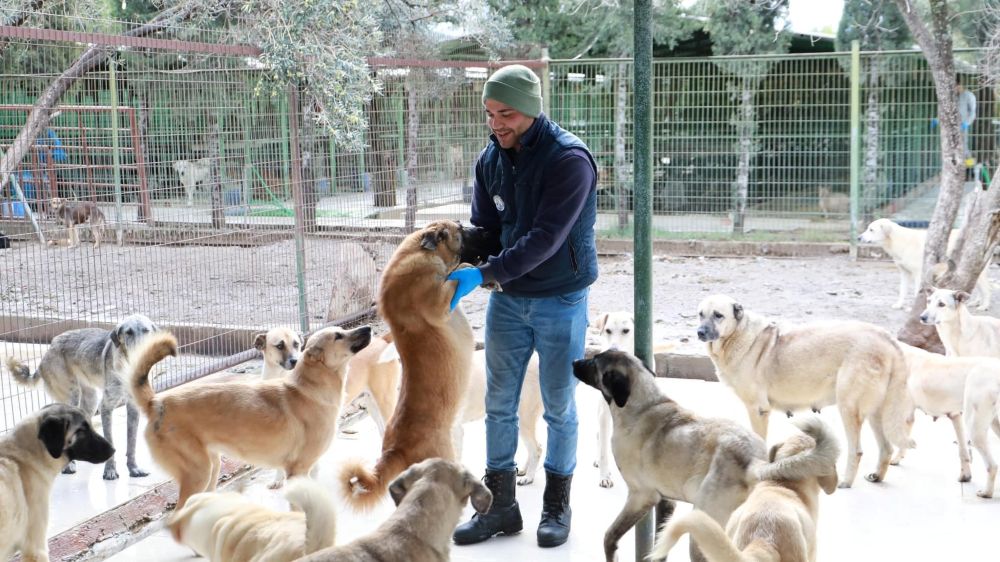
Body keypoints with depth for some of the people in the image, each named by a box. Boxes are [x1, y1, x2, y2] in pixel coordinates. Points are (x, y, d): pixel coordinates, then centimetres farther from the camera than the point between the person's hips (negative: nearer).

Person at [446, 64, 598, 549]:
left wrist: (483, 274, -33)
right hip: (507, 298, 5)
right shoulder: (490, 159, 1)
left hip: (560, 302, -5)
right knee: (499, 404, 9)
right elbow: (486, 230, 5)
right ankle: (500, 505, 21)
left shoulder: (569, 159, -20)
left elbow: (545, 238, -27)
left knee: (559, 408, 8)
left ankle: (557, 505, 24)